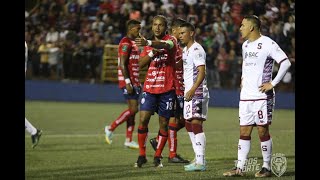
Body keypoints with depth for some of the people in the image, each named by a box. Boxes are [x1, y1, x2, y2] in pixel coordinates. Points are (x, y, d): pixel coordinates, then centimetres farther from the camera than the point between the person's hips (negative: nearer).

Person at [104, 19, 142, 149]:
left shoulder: (133, 43, 19)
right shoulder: (126, 43, -12)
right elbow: (122, 64, -18)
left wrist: (137, 83, 21)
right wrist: (128, 82, -23)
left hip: (134, 81, 10)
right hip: (127, 81, -10)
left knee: (133, 110, 8)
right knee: (133, 109, -12)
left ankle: (128, 140, 10)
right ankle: (111, 128, -2)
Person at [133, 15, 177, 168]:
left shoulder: (171, 40, -4)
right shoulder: (148, 44, 13)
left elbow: (165, 45, -30)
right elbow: (141, 64, 5)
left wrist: (149, 43, -50)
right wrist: (152, 53, -14)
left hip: (167, 89, -3)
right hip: (149, 88, 3)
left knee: (163, 123, 3)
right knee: (143, 119, -7)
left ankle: (157, 157, 14)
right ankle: (142, 155, 3)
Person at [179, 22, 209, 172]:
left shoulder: (197, 50, -13)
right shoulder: (185, 50, 18)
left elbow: (202, 72, -22)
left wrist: (193, 90, -31)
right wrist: (186, 90, 21)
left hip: (197, 93, -10)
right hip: (188, 92, 10)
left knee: (196, 124, -13)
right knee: (189, 125, 13)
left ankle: (201, 162, -14)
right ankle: (198, 158, 20)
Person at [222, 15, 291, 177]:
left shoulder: (267, 44, -11)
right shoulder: (245, 45, 15)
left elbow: (285, 63, -15)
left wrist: (273, 84, -15)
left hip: (262, 95, -7)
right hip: (245, 96, 7)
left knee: (263, 131, -3)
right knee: (244, 132, 5)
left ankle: (266, 168, 6)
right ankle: (240, 168, 7)